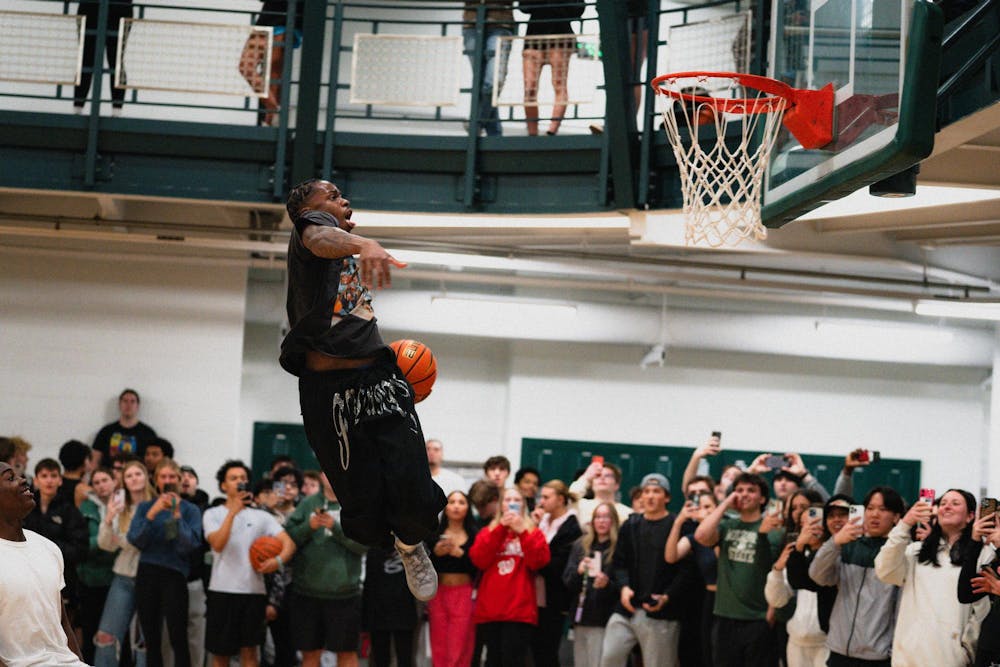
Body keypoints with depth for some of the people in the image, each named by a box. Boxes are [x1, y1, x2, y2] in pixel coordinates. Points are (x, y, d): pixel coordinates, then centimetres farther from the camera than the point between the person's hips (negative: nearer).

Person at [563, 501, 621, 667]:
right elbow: (567, 581, 7)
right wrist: (579, 571, -13)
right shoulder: (580, 545, 12)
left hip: (604, 618, -5)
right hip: (581, 617, 5)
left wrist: (607, 583, -24)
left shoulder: (619, 548, -5)